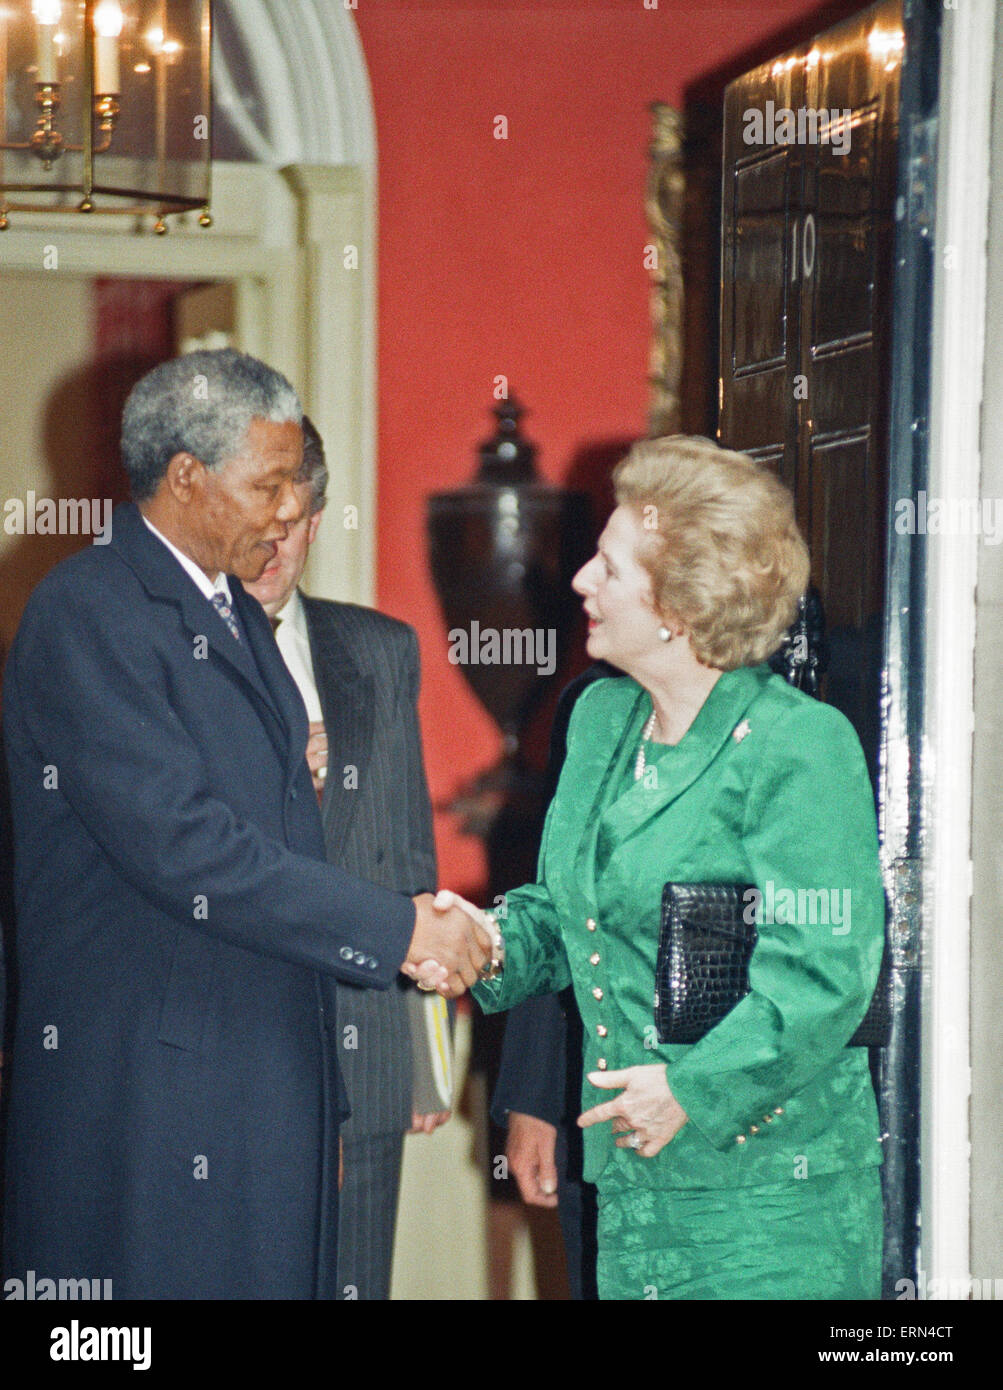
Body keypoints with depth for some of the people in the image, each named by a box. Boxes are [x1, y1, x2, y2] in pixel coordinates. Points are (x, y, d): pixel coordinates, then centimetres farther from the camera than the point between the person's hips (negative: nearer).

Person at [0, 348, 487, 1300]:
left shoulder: (237, 614, 18)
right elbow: (178, 845, -22)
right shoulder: (83, 615, -12)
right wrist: (395, 928, -18)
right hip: (143, 1094, -8)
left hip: (274, 1092, 9)